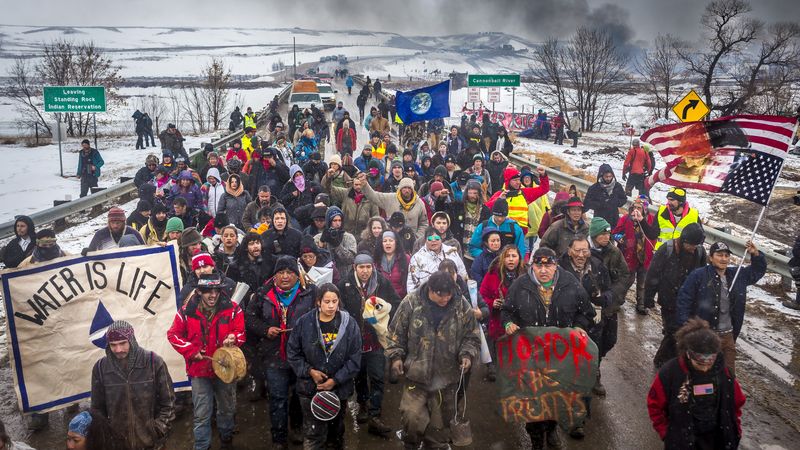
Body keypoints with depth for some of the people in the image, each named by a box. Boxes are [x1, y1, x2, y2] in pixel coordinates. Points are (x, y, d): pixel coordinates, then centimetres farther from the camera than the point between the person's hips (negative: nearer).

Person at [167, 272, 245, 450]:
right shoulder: (187, 311, -8)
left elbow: (240, 332, -4)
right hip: (199, 369, -1)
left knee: (227, 409, 20)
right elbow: (173, 334, 1)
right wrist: (191, 351, -10)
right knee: (202, 415, 6)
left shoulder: (232, 309, -9)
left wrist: (233, 338, -27)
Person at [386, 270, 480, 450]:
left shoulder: (462, 306, -5)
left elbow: (471, 337, 5)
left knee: (440, 424, 12)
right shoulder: (411, 303, -9)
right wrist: (396, 356, -6)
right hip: (416, 374, -1)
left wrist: (467, 355, -11)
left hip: (447, 377, 2)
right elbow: (396, 332, 2)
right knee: (412, 417, -9)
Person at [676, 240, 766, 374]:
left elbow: (758, 270, 23)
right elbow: (684, 300, -11)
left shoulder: (737, 274, 7)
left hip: (728, 336, 6)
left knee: (729, 372, 16)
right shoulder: (698, 275, -12)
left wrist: (756, 255, 2)